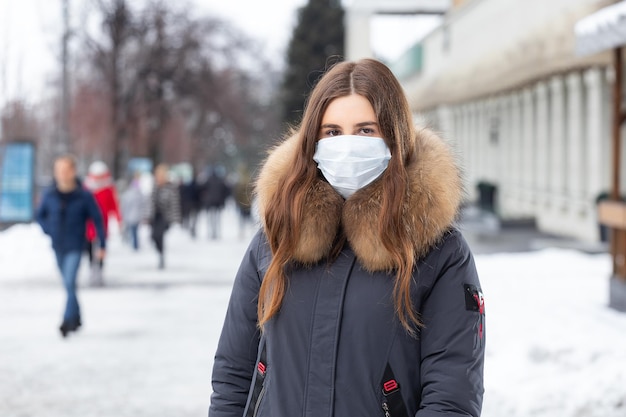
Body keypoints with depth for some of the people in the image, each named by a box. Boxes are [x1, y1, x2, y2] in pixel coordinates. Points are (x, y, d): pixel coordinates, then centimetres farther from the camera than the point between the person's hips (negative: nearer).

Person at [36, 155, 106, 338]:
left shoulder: (84, 196, -11)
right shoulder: (50, 196, -3)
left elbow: (97, 219, -3)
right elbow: (40, 215, 15)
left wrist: (102, 245, -2)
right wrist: (49, 231, -2)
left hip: (75, 247, -4)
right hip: (58, 247, 4)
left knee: (70, 282, -17)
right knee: (68, 285, 15)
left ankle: (68, 320, -15)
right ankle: (76, 317, 29)